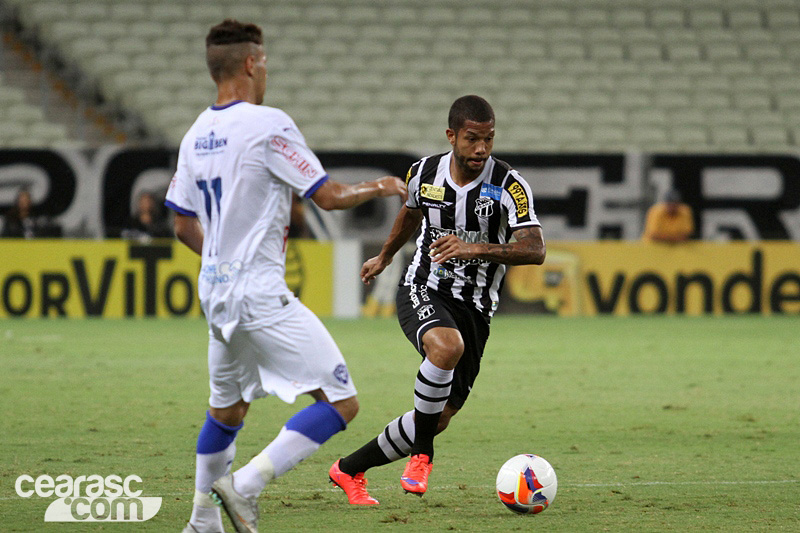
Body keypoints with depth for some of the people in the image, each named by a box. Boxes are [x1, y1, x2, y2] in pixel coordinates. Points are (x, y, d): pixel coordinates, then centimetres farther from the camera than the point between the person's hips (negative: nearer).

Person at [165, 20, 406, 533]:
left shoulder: (196, 135, 10)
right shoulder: (268, 124, -13)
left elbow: (185, 227, 17)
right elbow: (329, 196, -10)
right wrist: (380, 187, 8)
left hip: (217, 294, 9)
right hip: (261, 294, -9)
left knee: (227, 409, 25)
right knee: (341, 402, -8)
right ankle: (245, 485, -16)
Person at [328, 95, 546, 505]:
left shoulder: (508, 186, -13)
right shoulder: (424, 174, -3)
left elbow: (535, 250, -23)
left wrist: (476, 249, -36)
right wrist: (385, 256, 38)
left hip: (473, 308, 0)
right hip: (422, 291, 0)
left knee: (439, 418, -3)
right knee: (447, 346, -36)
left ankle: (349, 470, 17)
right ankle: (423, 455, -17)